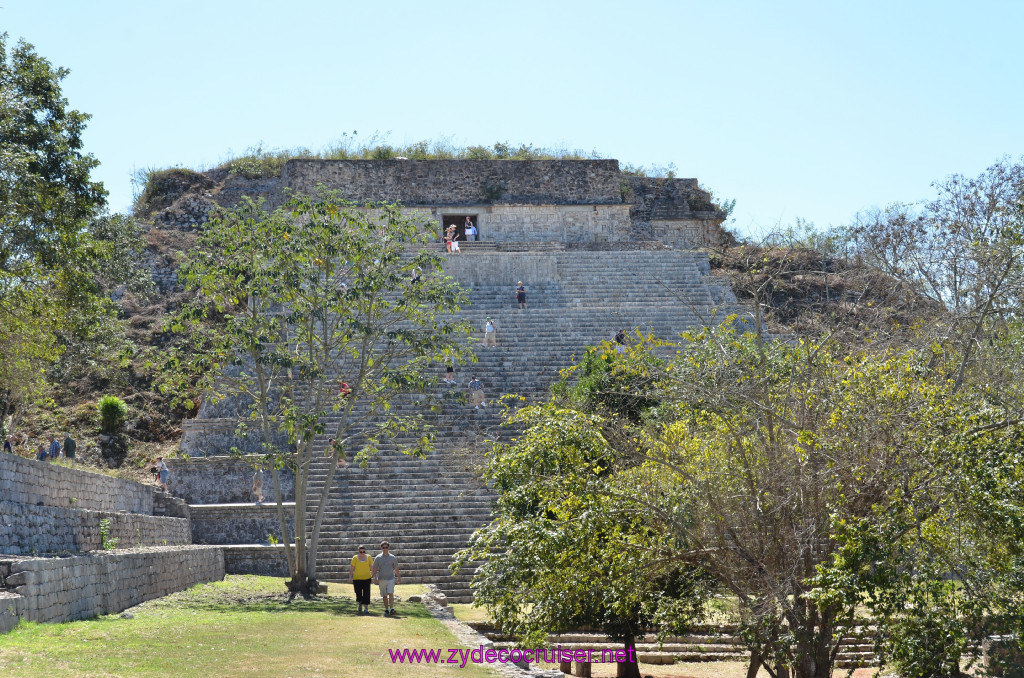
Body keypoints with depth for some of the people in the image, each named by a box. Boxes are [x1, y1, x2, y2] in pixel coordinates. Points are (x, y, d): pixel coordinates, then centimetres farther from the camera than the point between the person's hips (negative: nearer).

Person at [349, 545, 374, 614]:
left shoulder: (369, 557, 4)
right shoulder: (355, 558, 0)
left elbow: (372, 567, 9)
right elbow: (352, 568, 1)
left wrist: (373, 575, 6)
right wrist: (350, 577, -5)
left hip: (366, 578, 0)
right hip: (357, 578, 0)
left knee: (366, 593, -6)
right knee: (358, 593, 3)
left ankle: (366, 607, -2)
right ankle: (360, 603, 31)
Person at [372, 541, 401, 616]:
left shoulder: (392, 557, 8)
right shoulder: (378, 558, 4)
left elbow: (396, 568, 15)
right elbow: (375, 569, 2)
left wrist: (399, 577, 15)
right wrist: (374, 577, -11)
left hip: (391, 578, 0)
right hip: (382, 579, 0)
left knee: (391, 593, -14)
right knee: (384, 595, 6)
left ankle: (391, 609, -19)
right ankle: (386, 609, 16)